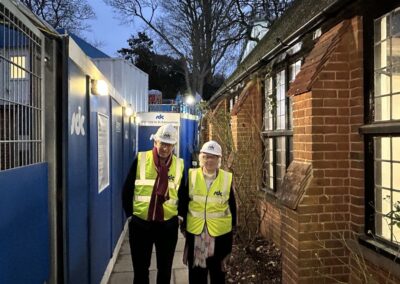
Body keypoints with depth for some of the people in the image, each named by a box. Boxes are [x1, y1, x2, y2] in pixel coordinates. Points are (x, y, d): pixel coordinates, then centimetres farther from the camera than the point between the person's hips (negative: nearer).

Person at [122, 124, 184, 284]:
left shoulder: (179, 165, -3)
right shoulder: (141, 160, -7)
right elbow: (127, 189, 0)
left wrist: (181, 214, 6)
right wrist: (130, 213, 1)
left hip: (168, 224, 1)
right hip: (140, 223, -1)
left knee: (165, 268, 17)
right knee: (140, 269, 13)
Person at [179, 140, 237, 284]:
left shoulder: (227, 178, -5)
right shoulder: (191, 175, -6)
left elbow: (232, 205, 4)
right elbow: (182, 202, 2)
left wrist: (233, 226, 7)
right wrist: (183, 223, 3)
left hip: (220, 233, 0)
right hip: (195, 231, 0)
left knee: (218, 271, 16)